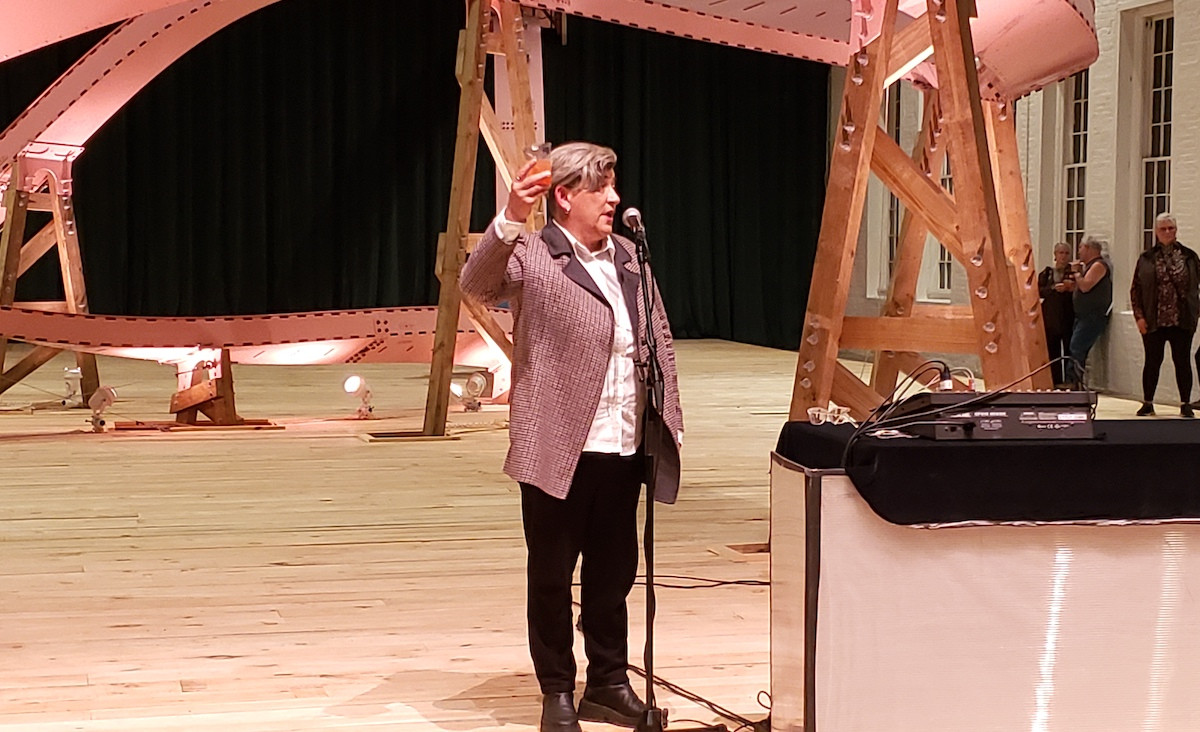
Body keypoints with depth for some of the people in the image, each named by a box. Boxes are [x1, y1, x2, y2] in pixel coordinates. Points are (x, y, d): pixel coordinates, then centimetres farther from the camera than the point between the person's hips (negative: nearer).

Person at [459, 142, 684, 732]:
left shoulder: (626, 254, 12)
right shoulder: (530, 255, -7)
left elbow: (660, 338, 16)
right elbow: (476, 286, -27)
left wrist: (669, 422, 11)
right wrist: (510, 219, -41)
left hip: (625, 448, 6)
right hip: (559, 451, -6)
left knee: (614, 572, 15)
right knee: (551, 578, 6)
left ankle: (609, 684, 29)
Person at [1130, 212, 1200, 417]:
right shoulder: (1146, 259, 5)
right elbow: (1135, 289, 4)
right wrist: (1139, 316, -4)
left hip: (1182, 320, 0)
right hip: (1154, 321, 0)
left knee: (1182, 361, 3)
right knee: (1152, 362, 6)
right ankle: (1147, 403, 16)